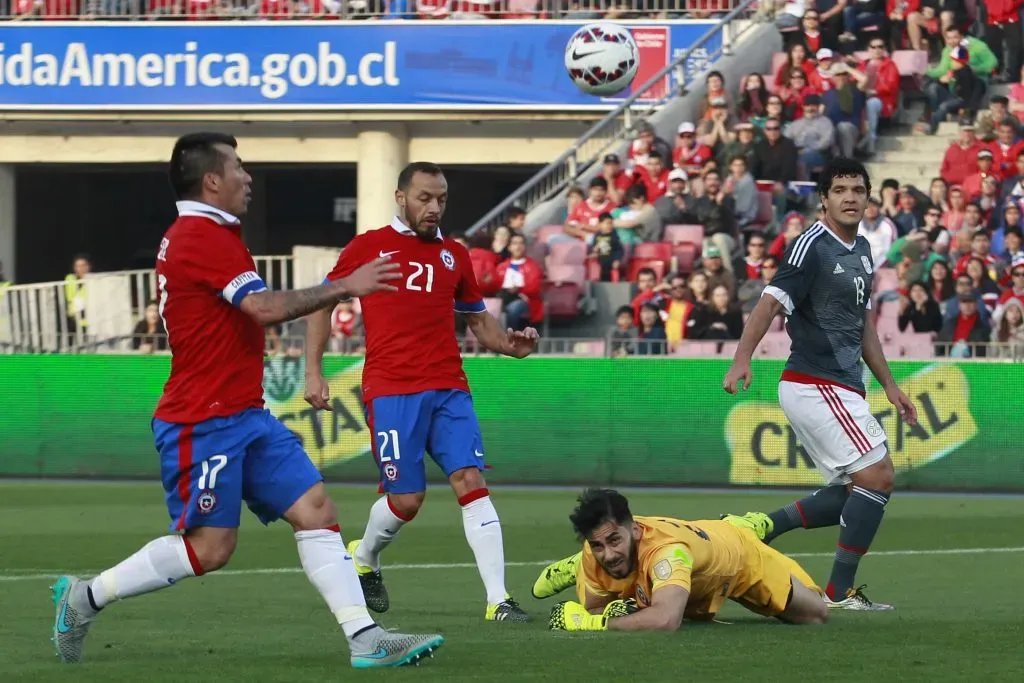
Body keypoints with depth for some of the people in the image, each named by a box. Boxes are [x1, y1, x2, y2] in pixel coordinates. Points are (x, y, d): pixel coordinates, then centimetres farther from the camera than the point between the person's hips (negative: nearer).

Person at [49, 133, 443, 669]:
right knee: (208, 548, -6)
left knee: (315, 510, 0)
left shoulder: (203, 234, 16)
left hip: (244, 415, 10)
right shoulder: (203, 237, -16)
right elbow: (264, 307, -25)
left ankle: (365, 638, -6)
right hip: (204, 420, -10)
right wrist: (344, 287, -17)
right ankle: (85, 598, 9)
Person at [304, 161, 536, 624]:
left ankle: (498, 599, -14)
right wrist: (313, 372, 3)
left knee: (471, 482, -11)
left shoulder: (454, 256, 15)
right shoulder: (369, 247, 4)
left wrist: (510, 344, 3)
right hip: (391, 392, -3)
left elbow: (478, 319, 24)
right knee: (406, 499, -4)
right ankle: (364, 559, 29)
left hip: (449, 390, 3)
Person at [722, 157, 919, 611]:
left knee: (856, 492, 10)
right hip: (815, 384, -9)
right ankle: (840, 593, -7)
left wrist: (889, 385, 25)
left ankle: (765, 525, 10)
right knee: (877, 476, -12)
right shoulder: (813, 246, -12)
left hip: (843, 388, 9)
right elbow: (772, 302, -21)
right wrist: (742, 360, -34)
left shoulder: (861, 250, 16)